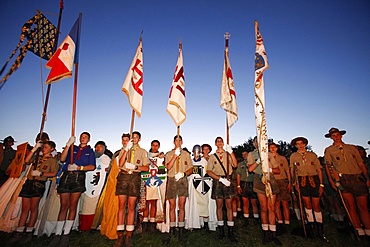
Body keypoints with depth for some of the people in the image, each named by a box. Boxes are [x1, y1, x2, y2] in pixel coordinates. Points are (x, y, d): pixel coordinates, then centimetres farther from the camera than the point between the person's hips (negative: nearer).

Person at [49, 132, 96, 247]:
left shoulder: (90, 151, 14)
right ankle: (58, 234, 10)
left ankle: (66, 234, 9)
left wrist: (79, 167, -11)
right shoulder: (72, 148, 18)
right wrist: (68, 144, -4)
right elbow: (62, 159, 2)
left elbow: (92, 166, 2)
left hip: (79, 178, -1)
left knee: (73, 205, -1)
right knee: (63, 206, 1)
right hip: (66, 176, 1)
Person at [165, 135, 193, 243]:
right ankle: (171, 232, 18)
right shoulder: (169, 154, 9)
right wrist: (176, 155, -15)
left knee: (181, 206, 2)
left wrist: (183, 174, -11)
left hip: (182, 180, 0)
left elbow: (190, 169, 8)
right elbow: (168, 167, -8)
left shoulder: (186, 154, 11)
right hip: (171, 180, 0)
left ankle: (181, 232, 13)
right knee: (172, 206, 6)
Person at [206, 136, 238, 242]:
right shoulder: (212, 156, 9)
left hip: (228, 180, 0)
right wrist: (220, 179, -11)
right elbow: (209, 171, 0)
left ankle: (230, 231, 10)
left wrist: (231, 151, -15)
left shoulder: (228, 154, 9)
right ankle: (221, 230, 18)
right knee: (219, 205, 6)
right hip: (217, 181, 0)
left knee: (229, 205, 2)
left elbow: (235, 165, -7)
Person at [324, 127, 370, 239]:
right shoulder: (329, 150, 7)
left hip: (358, 178, 2)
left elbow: (361, 163, 12)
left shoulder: (352, 148, 14)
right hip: (343, 179, -2)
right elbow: (328, 166, 3)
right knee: (351, 206, 0)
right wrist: (331, 180, -5)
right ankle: (359, 231, 7)